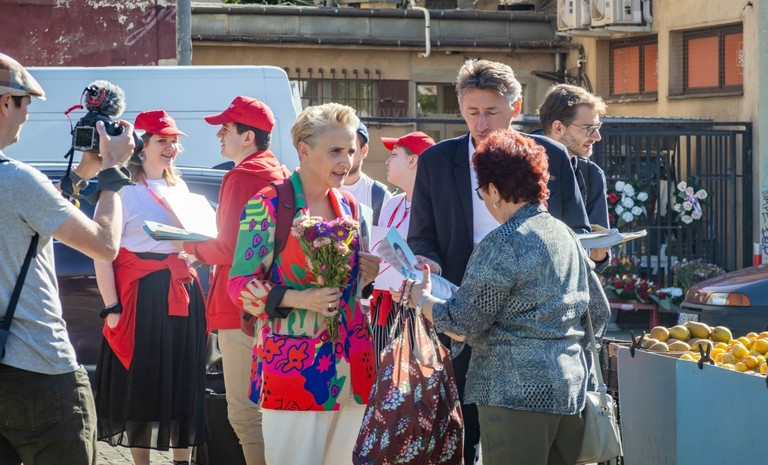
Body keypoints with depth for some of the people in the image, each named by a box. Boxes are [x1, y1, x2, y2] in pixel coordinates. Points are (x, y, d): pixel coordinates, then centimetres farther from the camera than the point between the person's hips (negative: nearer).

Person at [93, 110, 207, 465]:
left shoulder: (180, 188, 15)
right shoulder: (124, 190, -7)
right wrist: (111, 307, -17)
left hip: (184, 292, 6)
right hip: (141, 293, -6)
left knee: (185, 382, 8)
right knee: (140, 382, -1)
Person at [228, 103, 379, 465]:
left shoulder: (347, 206, 12)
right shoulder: (268, 204, -7)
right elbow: (240, 284, -9)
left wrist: (367, 274, 1)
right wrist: (297, 299, -22)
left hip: (349, 363, 6)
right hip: (293, 363, -6)